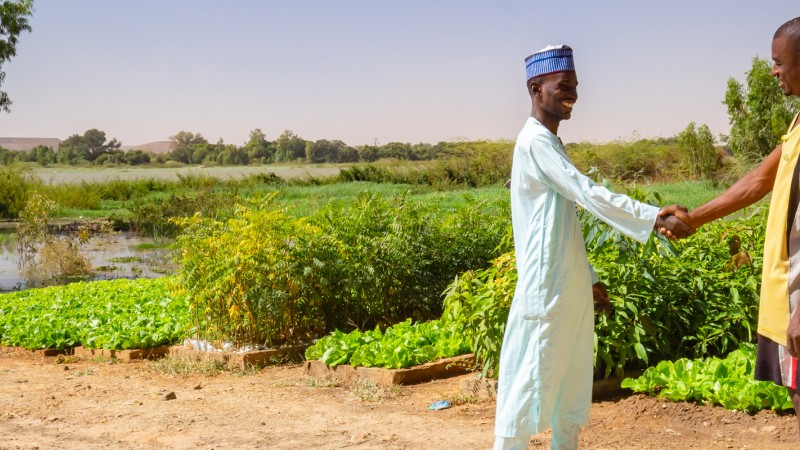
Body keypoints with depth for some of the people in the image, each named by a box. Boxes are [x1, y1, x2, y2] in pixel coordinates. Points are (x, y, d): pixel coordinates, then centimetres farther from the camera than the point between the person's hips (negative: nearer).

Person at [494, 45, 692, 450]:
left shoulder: (551, 142, 16)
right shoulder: (535, 142, -14)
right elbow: (589, 194, -22)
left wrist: (589, 276, 19)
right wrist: (656, 219, -25)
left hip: (568, 287, 10)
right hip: (546, 288, -10)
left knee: (571, 376, 13)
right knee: (531, 379, -4)